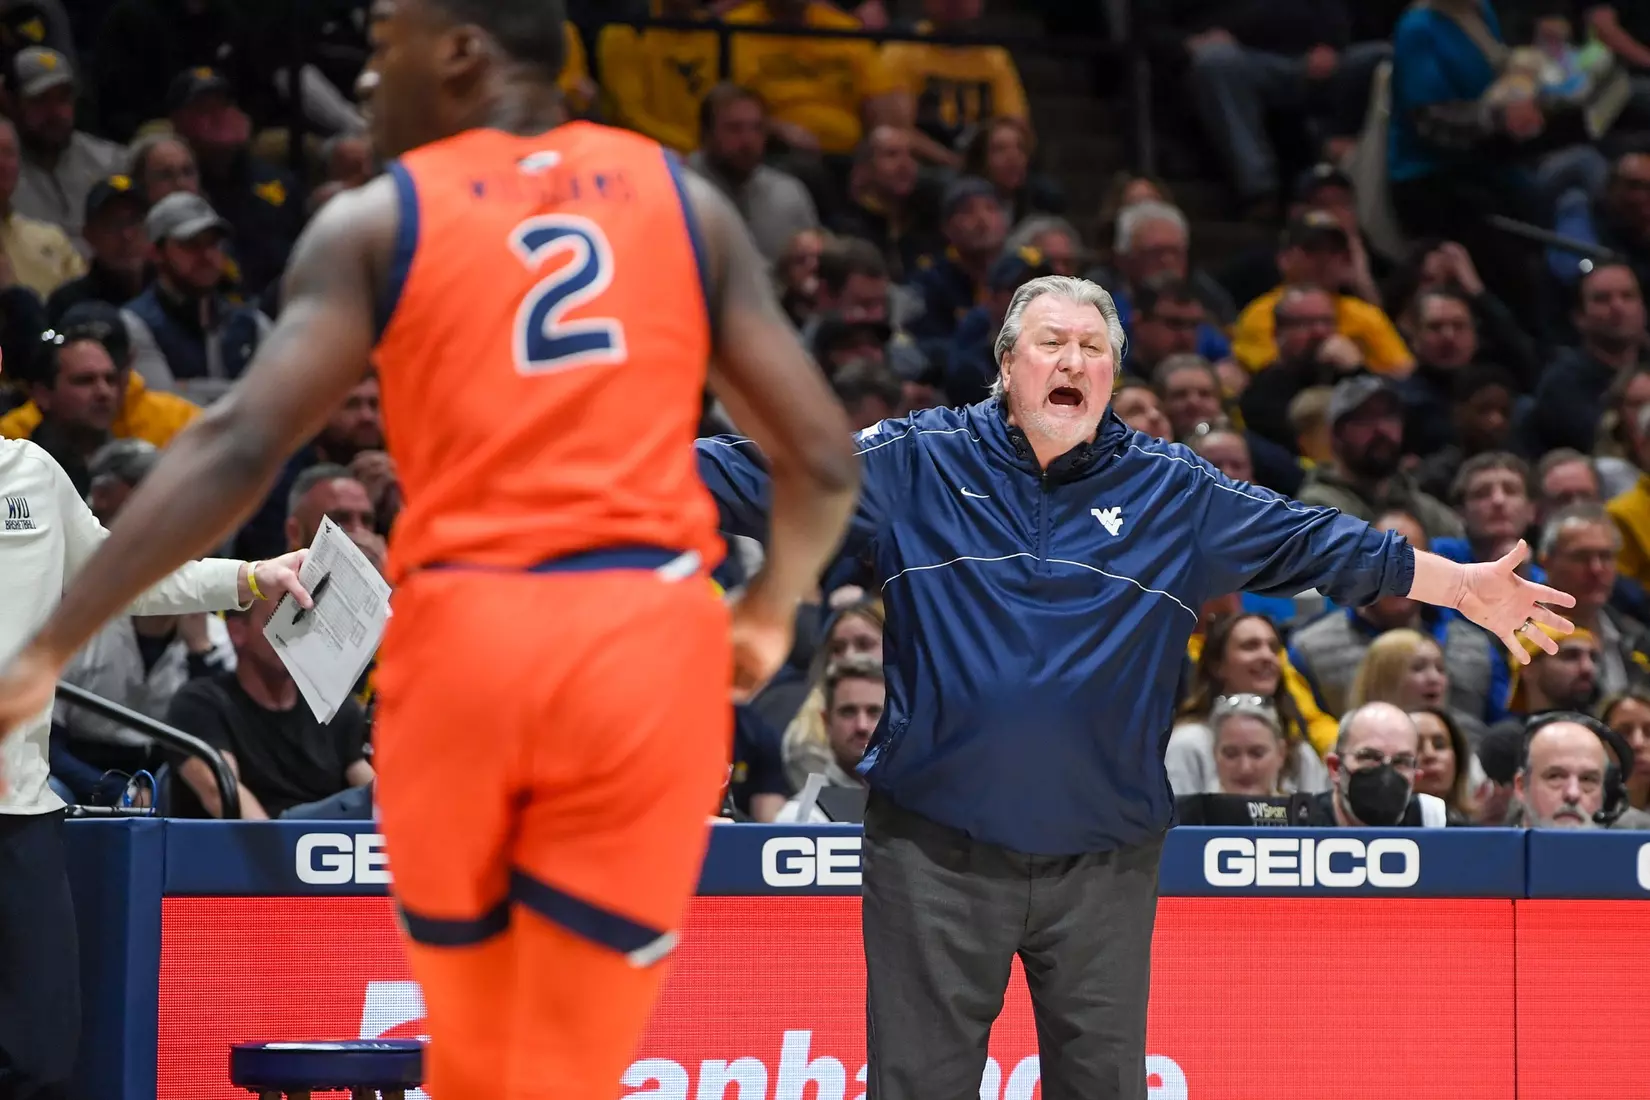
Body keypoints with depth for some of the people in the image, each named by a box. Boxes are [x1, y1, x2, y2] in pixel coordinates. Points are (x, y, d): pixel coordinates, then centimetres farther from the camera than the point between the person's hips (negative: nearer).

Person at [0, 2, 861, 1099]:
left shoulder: (375, 223, 5)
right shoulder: (686, 202, 12)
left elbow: (237, 449, -5)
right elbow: (825, 458, 10)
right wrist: (771, 612, 30)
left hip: (464, 636, -1)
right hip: (648, 637, 1)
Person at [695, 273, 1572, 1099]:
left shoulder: (1176, 492, 8)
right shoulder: (913, 464, 2)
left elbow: (1312, 543, 9)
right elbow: (758, 477, -3)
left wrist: (1459, 585, 5)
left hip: (1103, 857, 2)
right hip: (935, 849, -2)